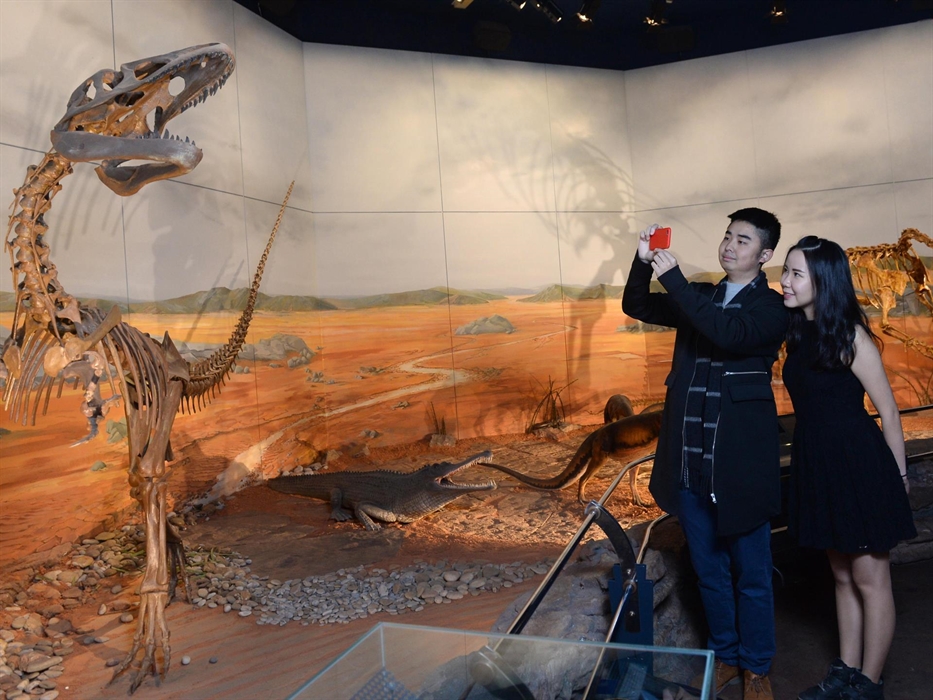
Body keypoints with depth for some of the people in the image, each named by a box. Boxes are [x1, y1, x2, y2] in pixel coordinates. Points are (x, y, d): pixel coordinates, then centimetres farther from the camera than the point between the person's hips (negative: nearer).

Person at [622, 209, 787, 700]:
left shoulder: (771, 309, -5)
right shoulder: (697, 298, 11)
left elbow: (730, 334, -24)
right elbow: (636, 307, 6)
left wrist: (672, 276, -25)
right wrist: (644, 262, -12)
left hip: (739, 465, -4)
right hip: (689, 463, 5)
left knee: (751, 575, 11)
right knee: (709, 570, 17)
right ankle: (726, 657, 36)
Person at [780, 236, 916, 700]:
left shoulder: (850, 335, -14)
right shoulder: (799, 334, 6)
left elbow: (888, 410, -8)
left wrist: (898, 475, -2)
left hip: (858, 465, -7)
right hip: (817, 466, 7)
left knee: (870, 579, 7)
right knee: (842, 575, 18)